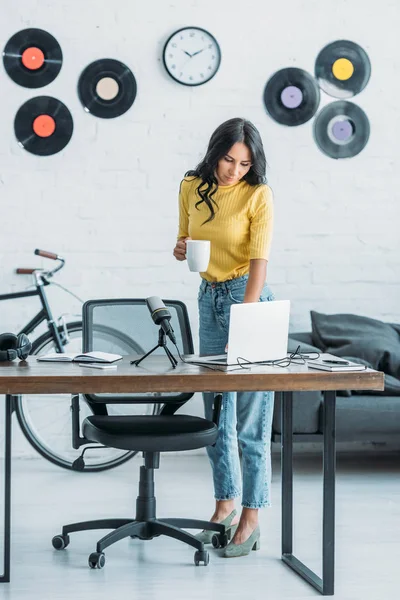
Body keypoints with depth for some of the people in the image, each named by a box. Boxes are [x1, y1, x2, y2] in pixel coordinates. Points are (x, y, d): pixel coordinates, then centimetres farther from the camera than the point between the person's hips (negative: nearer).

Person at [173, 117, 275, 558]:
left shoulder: (258, 195, -12)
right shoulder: (192, 188, 3)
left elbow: (259, 262, -18)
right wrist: (180, 249, -9)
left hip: (247, 297, -5)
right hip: (209, 298, 6)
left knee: (251, 412, -4)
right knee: (216, 410, 10)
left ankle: (250, 518, 1)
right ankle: (225, 503, 22)